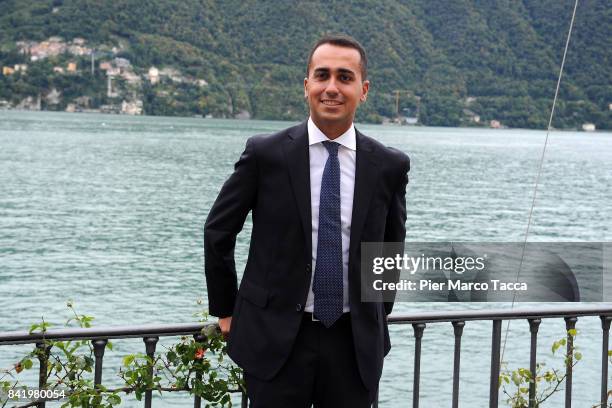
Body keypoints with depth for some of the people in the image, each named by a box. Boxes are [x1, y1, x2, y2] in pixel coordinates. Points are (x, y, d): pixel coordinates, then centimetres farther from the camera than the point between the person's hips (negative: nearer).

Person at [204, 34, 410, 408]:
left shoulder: (390, 166, 0)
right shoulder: (265, 154, -5)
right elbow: (218, 231, 4)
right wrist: (226, 310, 7)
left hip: (355, 342, 2)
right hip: (276, 339, -2)